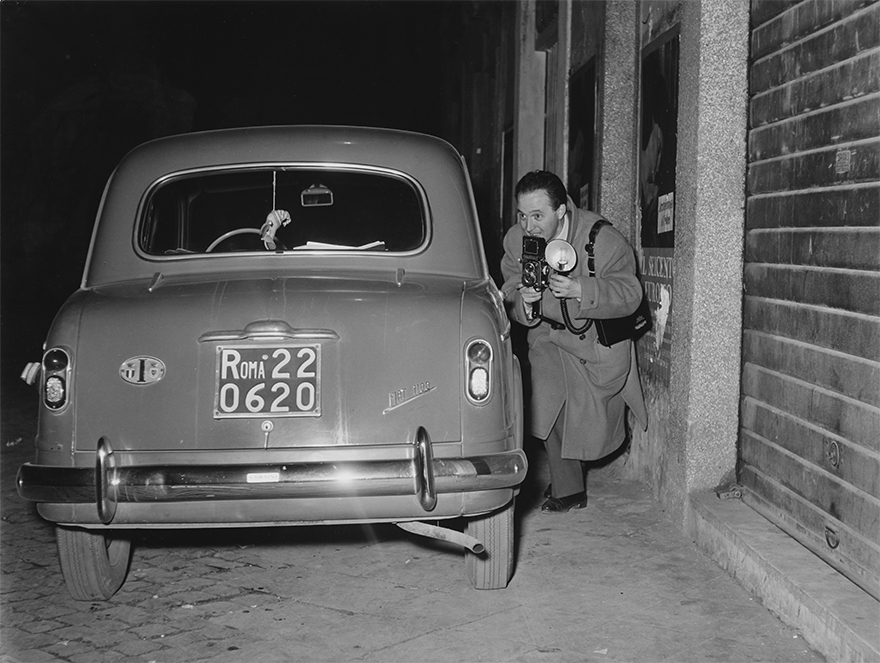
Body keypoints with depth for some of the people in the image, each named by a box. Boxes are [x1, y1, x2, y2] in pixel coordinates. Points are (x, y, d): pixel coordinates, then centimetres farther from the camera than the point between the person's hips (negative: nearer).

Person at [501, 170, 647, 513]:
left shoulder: (603, 240, -26)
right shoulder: (516, 240, -13)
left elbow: (630, 294, -26)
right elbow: (508, 295, -8)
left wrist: (580, 290, -42)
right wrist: (524, 302, -33)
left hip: (599, 335, -2)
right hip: (549, 334, 3)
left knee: (591, 425, 4)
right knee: (547, 402, -14)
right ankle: (567, 489, 2)